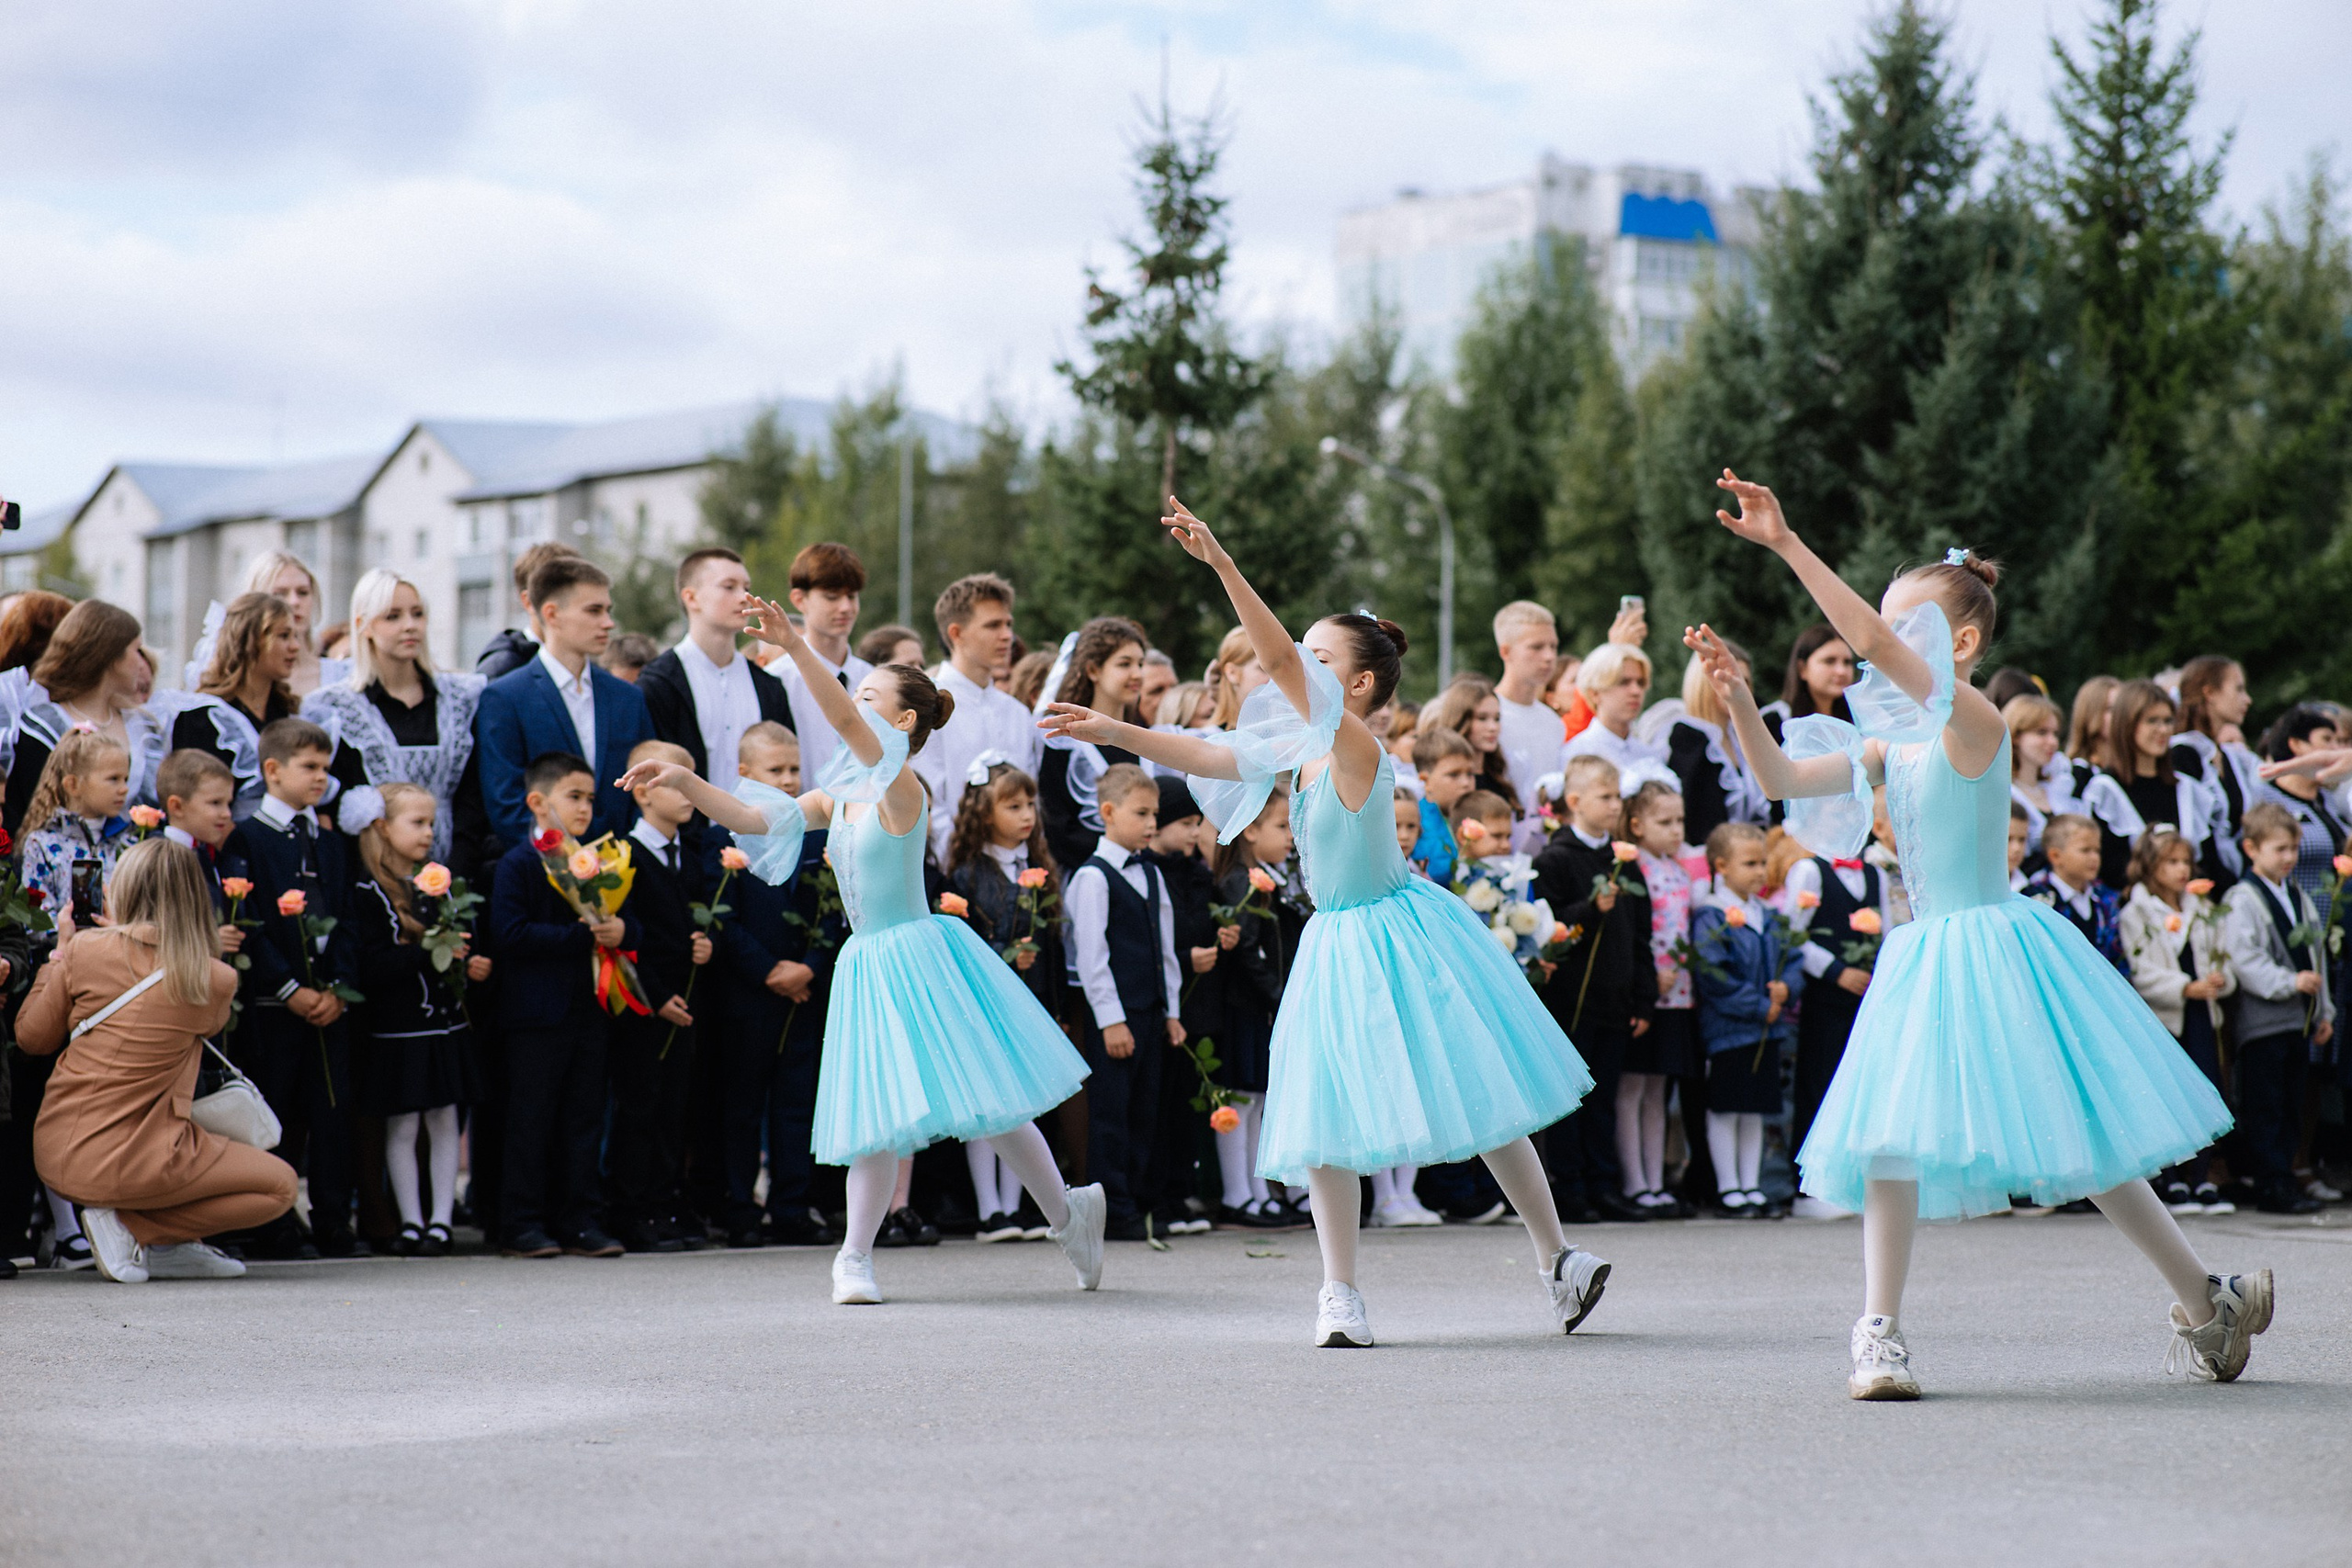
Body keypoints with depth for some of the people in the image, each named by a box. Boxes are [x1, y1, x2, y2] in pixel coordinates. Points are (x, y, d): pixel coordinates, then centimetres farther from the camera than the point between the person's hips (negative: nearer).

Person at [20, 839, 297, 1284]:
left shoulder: (85, 950, -4)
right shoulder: (216, 981, -6)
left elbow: (31, 1038, 7)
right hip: (124, 1164, -5)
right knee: (280, 1186, 11)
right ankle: (134, 1231, -1)